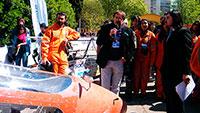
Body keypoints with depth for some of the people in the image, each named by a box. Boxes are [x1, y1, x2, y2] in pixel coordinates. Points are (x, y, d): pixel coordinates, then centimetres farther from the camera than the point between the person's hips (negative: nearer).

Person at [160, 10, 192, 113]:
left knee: (176, 99, 1)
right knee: (168, 97, 13)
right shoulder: (169, 32, 15)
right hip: (167, 71, 8)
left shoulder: (183, 32, -8)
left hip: (177, 72, -7)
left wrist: (186, 72, -20)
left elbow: (187, 53, -14)